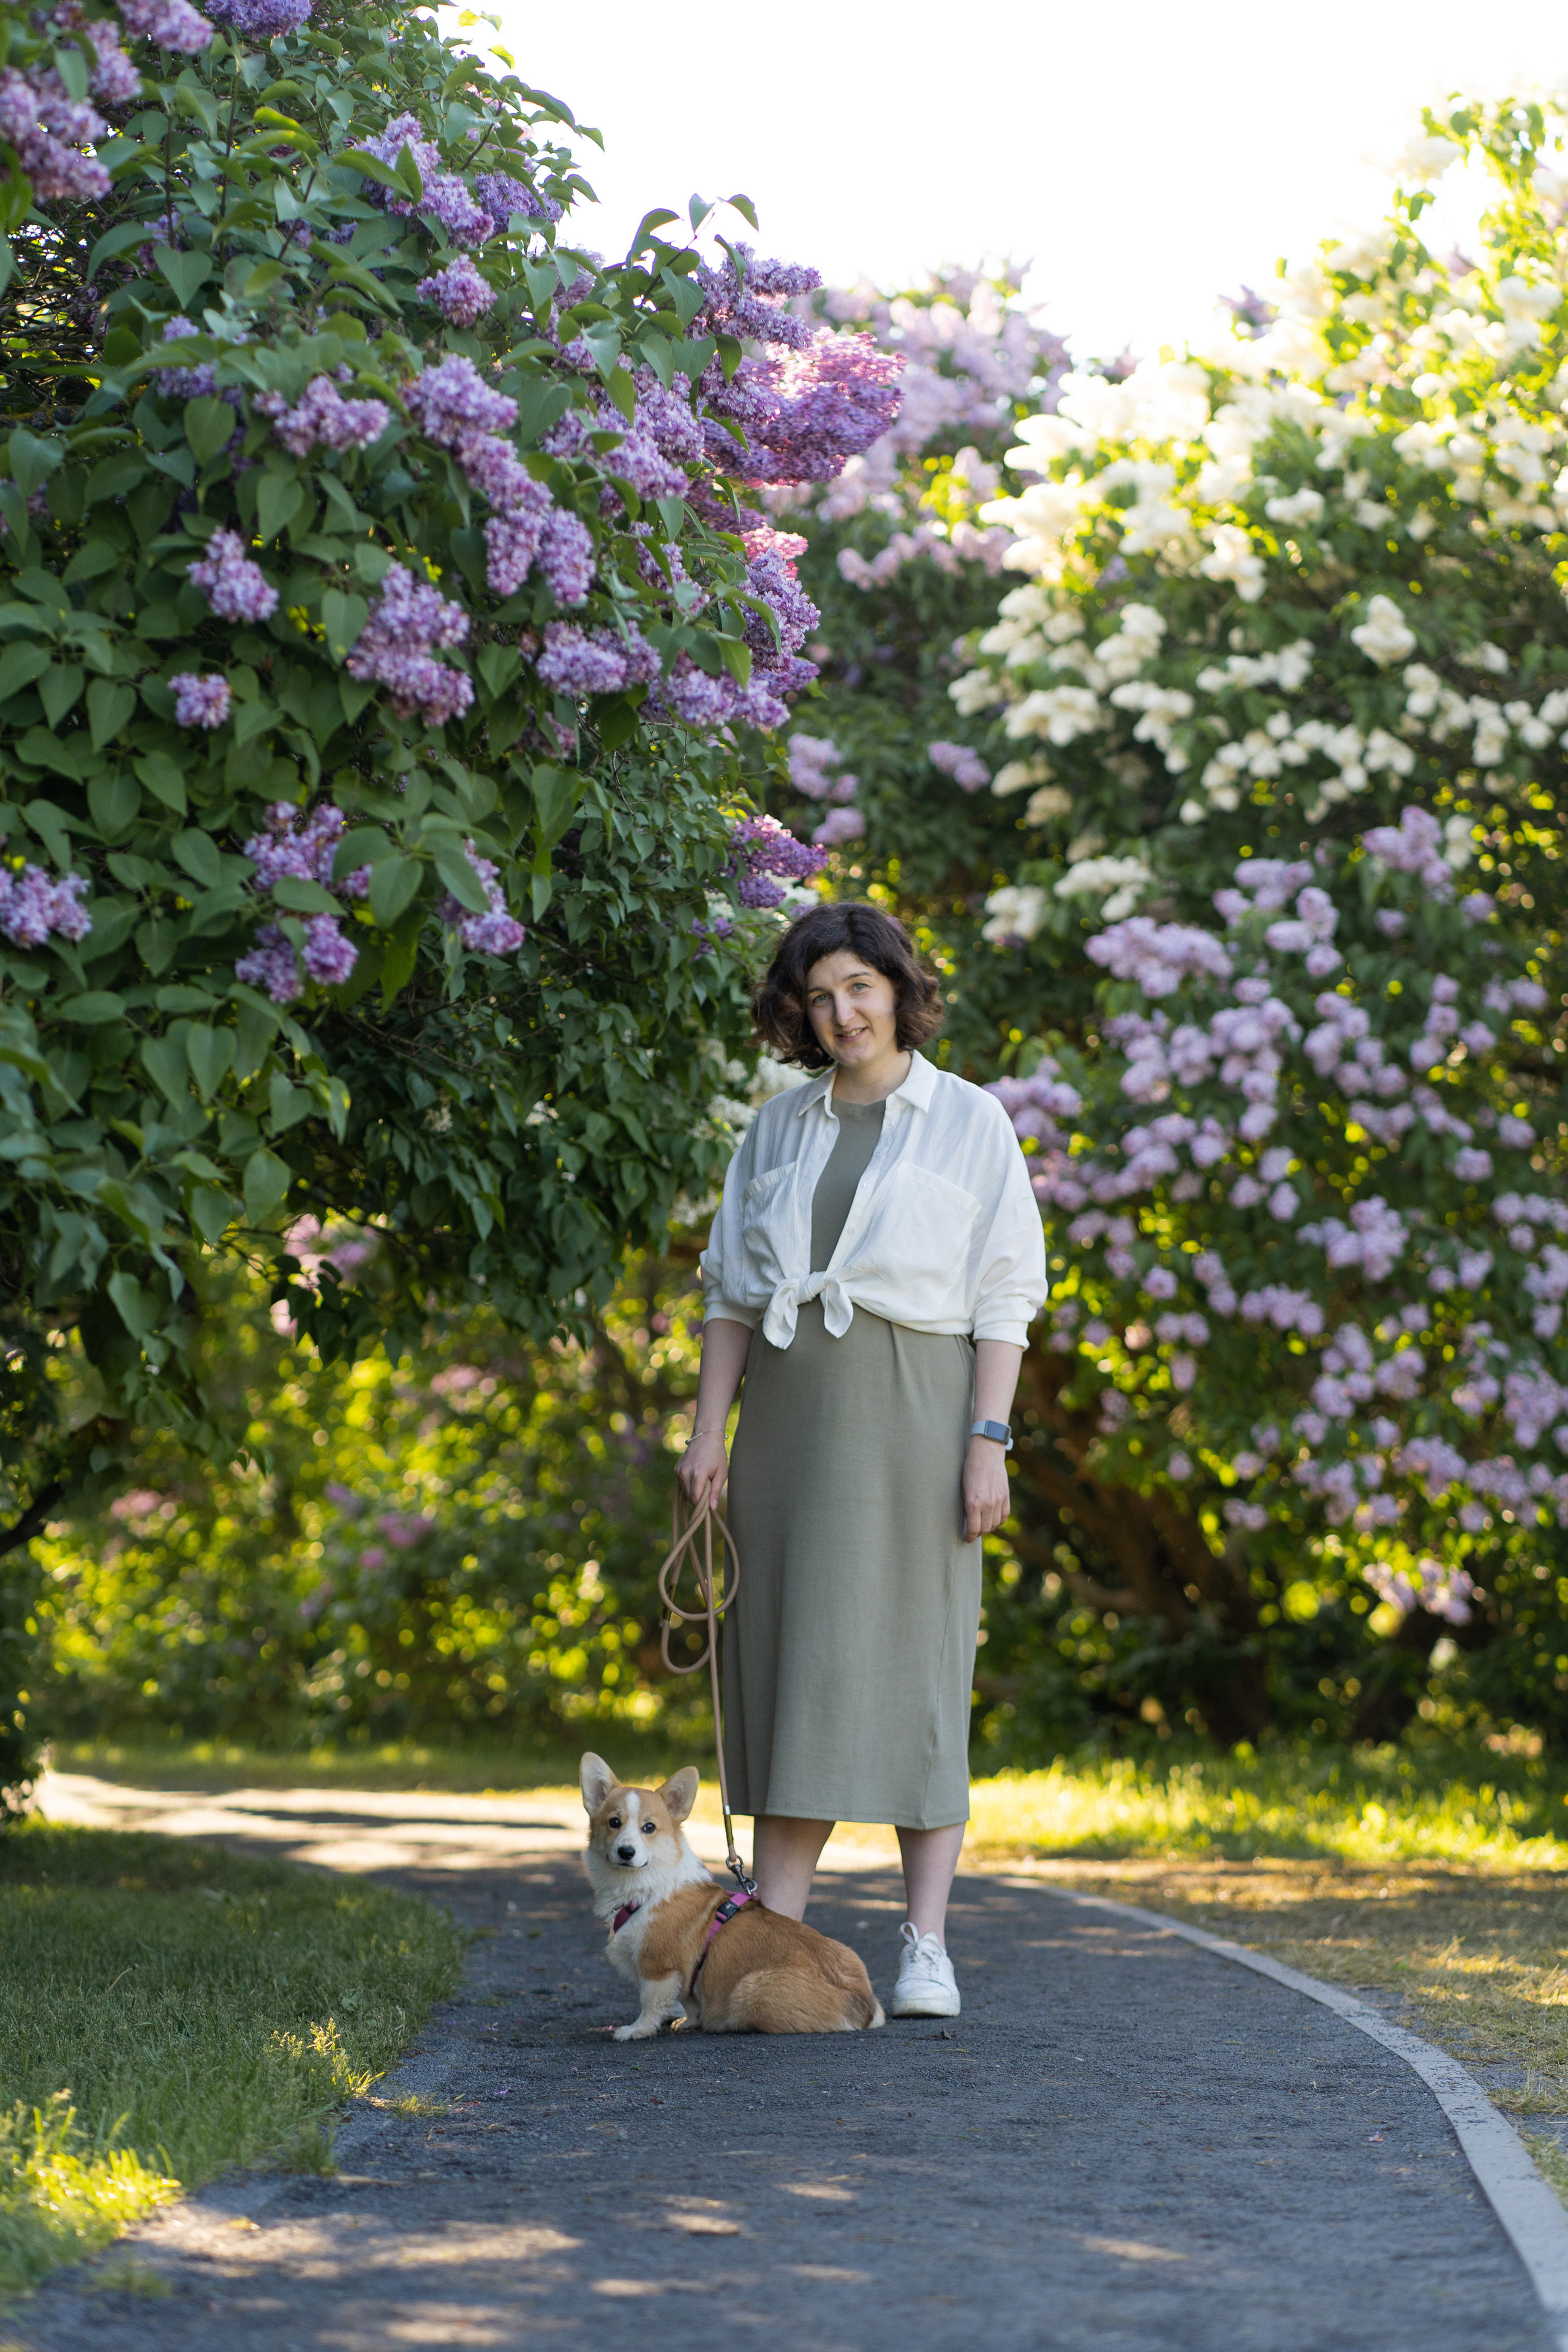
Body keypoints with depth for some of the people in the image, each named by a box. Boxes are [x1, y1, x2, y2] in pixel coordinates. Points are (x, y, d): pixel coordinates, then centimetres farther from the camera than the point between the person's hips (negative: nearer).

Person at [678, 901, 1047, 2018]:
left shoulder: (970, 1120, 4)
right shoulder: (780, 1127, 15)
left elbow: (1004, 1297, 0)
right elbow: (732, 1290, 15)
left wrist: (988, 1439, -9)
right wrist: (710, 1427, 5)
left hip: (911, 1408, -4)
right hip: (791, 1410, 4)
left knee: (915, 1662, -5)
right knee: (791, 1658, 1)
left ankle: (927, 1946, -2)